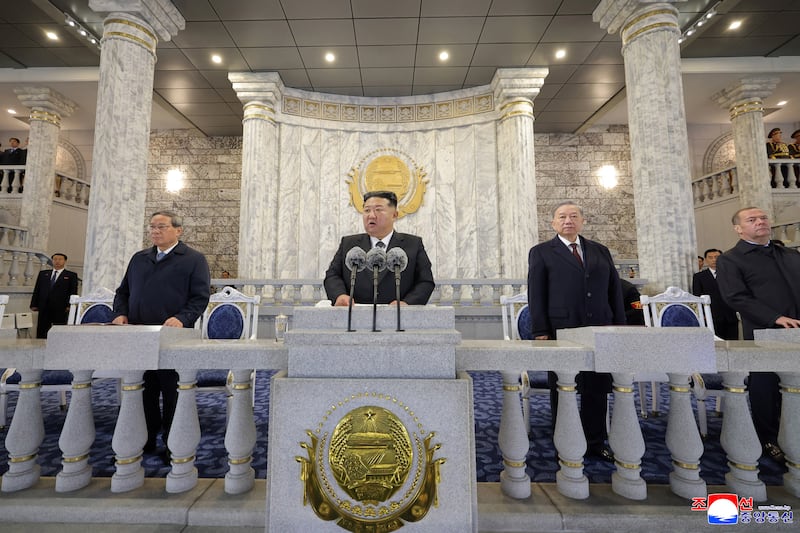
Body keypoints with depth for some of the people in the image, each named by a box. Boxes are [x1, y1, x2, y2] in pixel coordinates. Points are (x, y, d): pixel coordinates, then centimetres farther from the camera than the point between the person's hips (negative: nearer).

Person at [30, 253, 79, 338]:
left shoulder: (71, 275, 6)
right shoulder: (43, 273, 17)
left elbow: (73, 293, 0)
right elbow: (36, 290, 15)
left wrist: (69, 306, -11)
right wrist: (34, 305, 6)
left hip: (61, 309, -3)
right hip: (44, 309, 4)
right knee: (41, 333, 5)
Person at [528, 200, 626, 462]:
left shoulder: (600, 251, 15)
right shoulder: (541, 253, 3)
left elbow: (615, 289, 14)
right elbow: (536, 294, -2)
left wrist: (620, 324, 7)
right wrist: (541, 332, -9)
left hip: (599, 330, 4)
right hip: (560, 331, -3)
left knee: (597, 389, 10)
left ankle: (596, 442, 27)